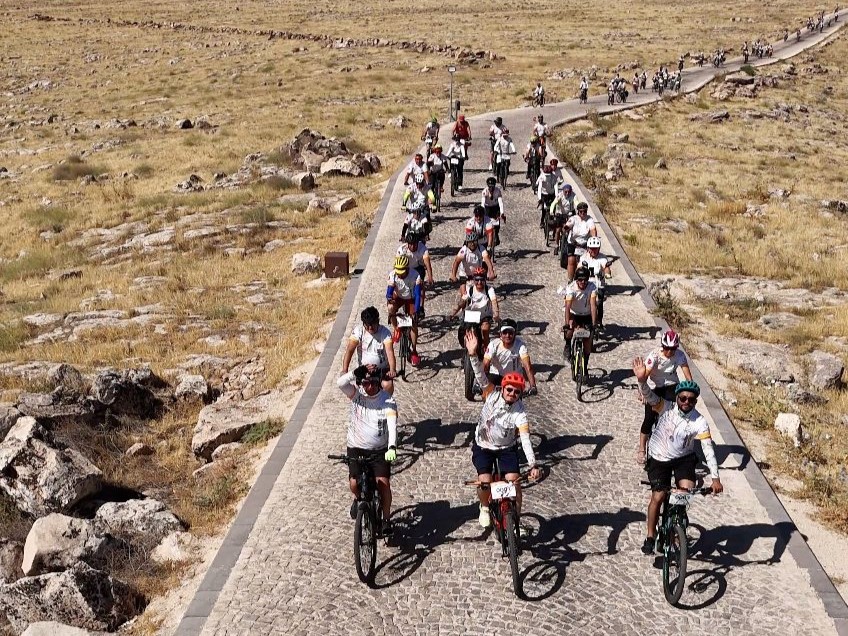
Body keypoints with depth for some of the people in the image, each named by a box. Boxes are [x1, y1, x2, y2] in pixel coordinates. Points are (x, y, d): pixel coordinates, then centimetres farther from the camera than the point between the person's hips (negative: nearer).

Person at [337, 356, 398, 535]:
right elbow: (340, 383, -29)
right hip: (356, 448, 1)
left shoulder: (388, 400, -12)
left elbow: (392, 424, -25)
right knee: (354, 483, -9)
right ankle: (358, 499, 28)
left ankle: (386, 519, 6)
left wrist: (392, 446, -41)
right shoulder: (356, 394, -9)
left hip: (379, 450, -1)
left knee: (383, 482, -13)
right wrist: (356, 372, -47)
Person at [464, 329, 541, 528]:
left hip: (507, 448, 0)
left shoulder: (520, 413, -23)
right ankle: (485, 507, 16)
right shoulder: (492, 395, -18)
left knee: (513, 481, -13)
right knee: (485, 482, -16)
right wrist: (473, 354, -47)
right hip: (483, 446, 0)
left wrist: (533, 465, -41)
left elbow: (525, 439, -31)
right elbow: (481, 377, -31)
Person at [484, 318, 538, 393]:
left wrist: (533, 386, -47)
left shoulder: (520, 345, -25)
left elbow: (527, 366, -34)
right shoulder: (494, 344, -24)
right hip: (496, 375, 0)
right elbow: (485, 365, -30)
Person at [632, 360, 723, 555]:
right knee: (658, 496, -7)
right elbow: (649, 396, -35)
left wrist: (715, 478, -29)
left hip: (684, 458, 1)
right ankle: (651, 537, 13)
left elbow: (708, 450, -22)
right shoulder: (666, 408, -20)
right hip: (659, 458, -1)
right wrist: (642, 380, -57)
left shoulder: (700, 422, -19)